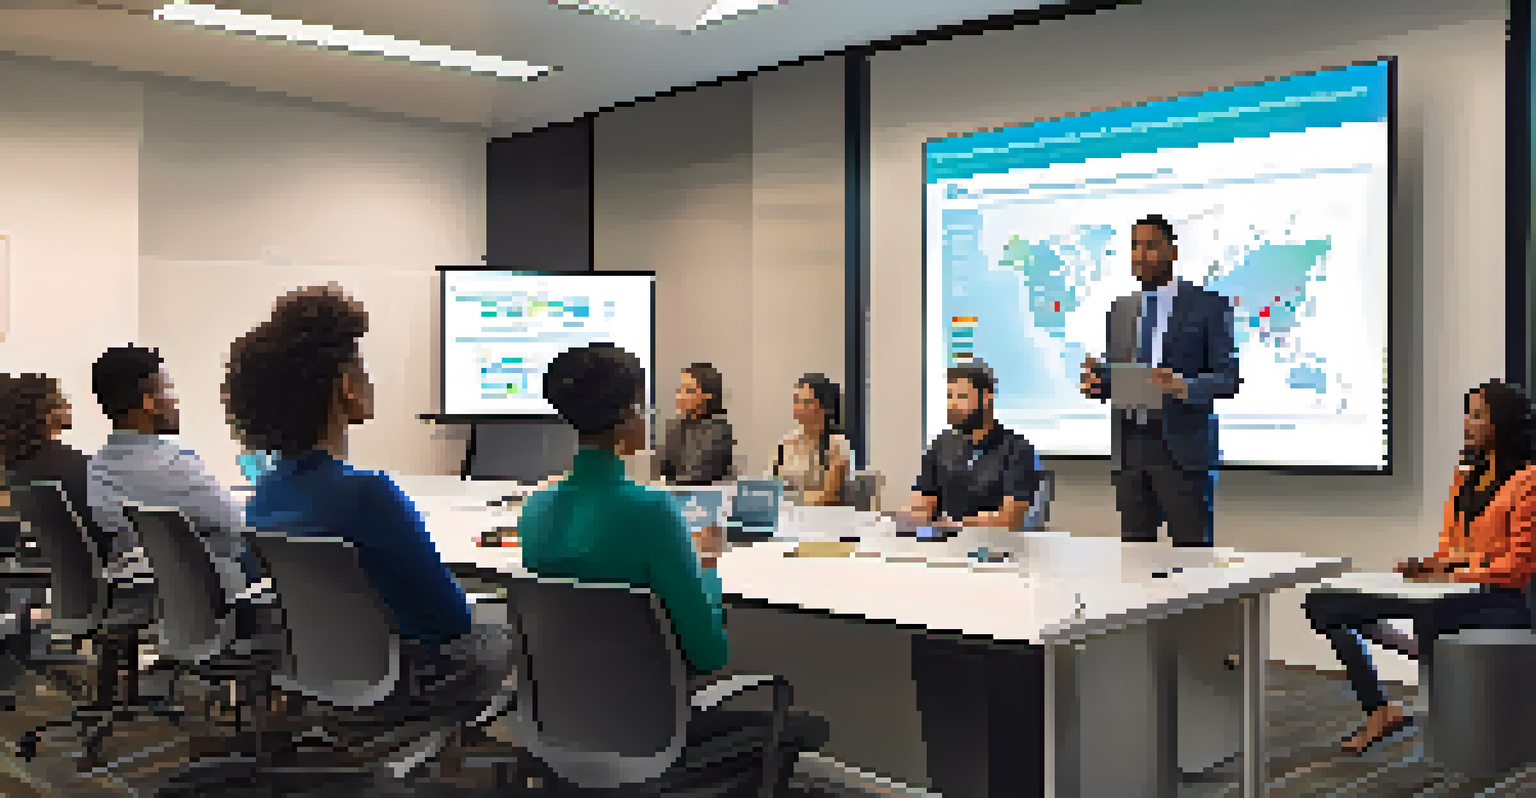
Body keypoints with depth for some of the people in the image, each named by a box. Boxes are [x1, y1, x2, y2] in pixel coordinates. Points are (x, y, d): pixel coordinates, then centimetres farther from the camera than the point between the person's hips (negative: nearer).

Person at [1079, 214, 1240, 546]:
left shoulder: (1208, 305, -1)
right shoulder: (1119, 310, 14)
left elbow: (1229, 378, -5)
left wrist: (1185, 387, -24)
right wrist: (1096, 383, -5)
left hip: (1180, 447, -4)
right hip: (1128, 446, 5)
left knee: (1191, 543, -3)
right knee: (1135, 541, 6)